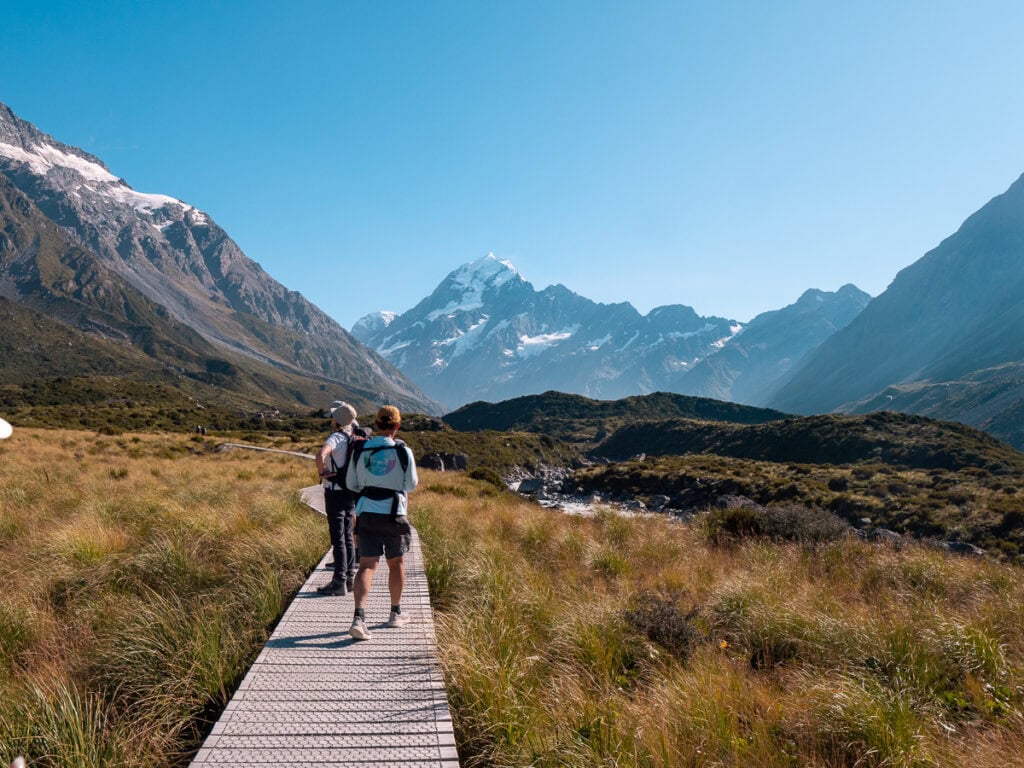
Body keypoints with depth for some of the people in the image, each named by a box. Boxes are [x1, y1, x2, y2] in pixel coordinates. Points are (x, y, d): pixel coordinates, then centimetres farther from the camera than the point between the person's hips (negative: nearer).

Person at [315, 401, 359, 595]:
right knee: (348, 536, 14)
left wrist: (322, 473, -17)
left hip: (336, 492, -8)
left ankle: (339, 581, 0)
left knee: (338, 538, -4)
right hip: (351, 492, 8)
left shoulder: (336, 438, -15)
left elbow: (320, 455, -35)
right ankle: (349, 577, 21)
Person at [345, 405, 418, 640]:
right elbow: (411, 484, 1)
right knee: (396, 562, 15)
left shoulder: (360, 451, -1)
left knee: (367, 565, 2)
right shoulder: (403, 451, -8)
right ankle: (396, 613, 29)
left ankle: (359, 617, -14)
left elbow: (352, 484, 8)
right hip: (394, 514, -1)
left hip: (367, 514, 2)